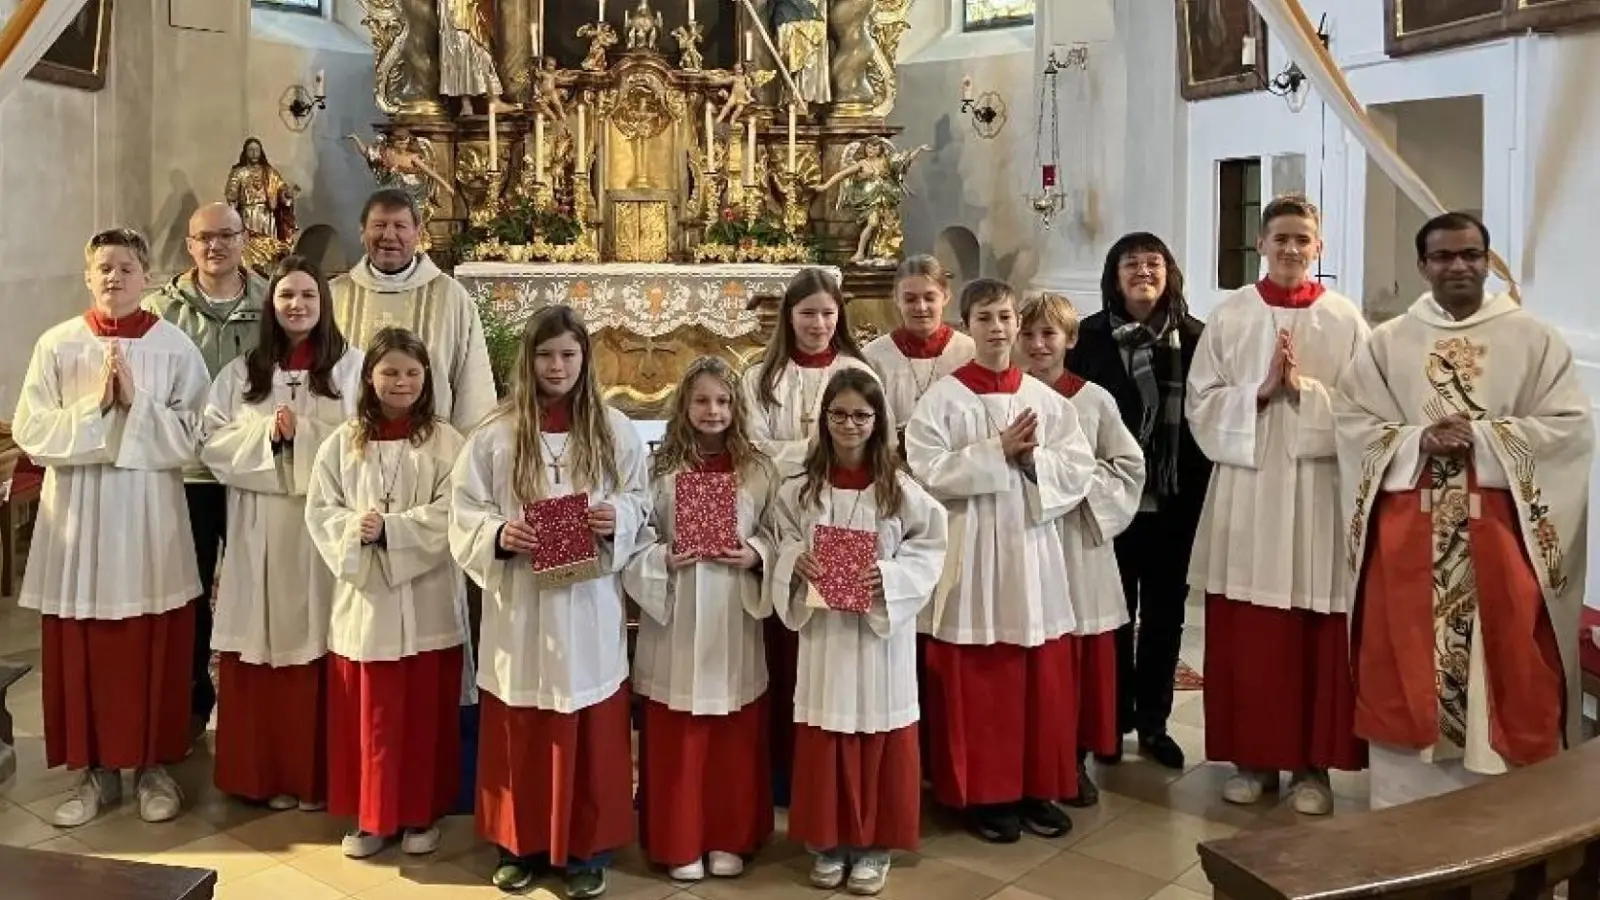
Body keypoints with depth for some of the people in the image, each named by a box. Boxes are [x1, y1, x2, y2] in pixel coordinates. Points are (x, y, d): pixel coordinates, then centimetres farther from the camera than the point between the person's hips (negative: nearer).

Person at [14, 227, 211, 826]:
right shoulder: (57, 345, 2)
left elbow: (190, 437, -4)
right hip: (77, 512, 1)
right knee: (80, 648, 6)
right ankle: (95, 770, 19)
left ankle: (155, 765, 19)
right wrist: (94, 405, -14)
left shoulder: (175, 347, -1)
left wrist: (135, 402, -15)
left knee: (154, 646, 5)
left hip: (149, 511, -1)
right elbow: (31, 433, -2)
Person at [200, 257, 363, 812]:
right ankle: (266, 772, 17)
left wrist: (302, 433, -14)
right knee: (264, 647, 5)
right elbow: (212, 444, 4)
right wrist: (268, 434, -11)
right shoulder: (242, 372, 11)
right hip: (261, 528, 3)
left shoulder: (352, 366, 2)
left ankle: (319, 775, 12)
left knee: (321, 647, 1)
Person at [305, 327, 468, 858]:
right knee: (367, 712, 8)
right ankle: (371, 817, 23)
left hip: (426, 599, -2)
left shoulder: (444, 442, -2)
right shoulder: (344, 441, 5)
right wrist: (353, 530, -16)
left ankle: (421, 814, 23)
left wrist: (389, 528, -18)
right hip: (363, 593, 2)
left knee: (425, 711, 7)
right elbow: (319, 510, 3)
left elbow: (449, 515, -10)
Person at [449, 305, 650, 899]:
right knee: (519, 734, 10)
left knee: (590, 736, 7)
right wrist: (499, 535, -18)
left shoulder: (615, 430, 1)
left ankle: (587, 851, 22)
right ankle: (519, 845, 27)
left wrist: (617, 519, -15)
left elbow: (640, 505, 6)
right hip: (519, 605, 0)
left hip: (589, 605, 0)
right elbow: (465, 514, 1)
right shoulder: (496, 433, 0)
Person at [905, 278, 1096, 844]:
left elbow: (1080, 471, 3)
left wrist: (1033, 461, -14)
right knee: (977, 684, 3)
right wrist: (998, 452, -16)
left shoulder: (1046, 399, 7)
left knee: (1042, 681, 8)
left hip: (1032, 549, 3)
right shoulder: (942, 399, -3)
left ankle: (1039, 789, 22)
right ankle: (983, 794, 15)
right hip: (970, 554, -3)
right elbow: (927, 473, -13)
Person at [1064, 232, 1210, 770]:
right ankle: (1112, 720, 22)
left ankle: (1153, 722, 23)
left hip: (1174, 500, 2)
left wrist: (1197, 489, -5)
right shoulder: (1089, 337, -3)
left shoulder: (1194, 338, 1)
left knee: (1164, 611, 10)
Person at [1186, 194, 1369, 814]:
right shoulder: (1228, 316, 4)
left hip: (1320, 494, -1)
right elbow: (1200, 404, 2)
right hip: (1246, 491, 1)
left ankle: (1312, 763, 17)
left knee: (1319, 635, 4)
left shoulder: (1346, 321, 2)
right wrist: (1260, 390, -13)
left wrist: (1305, 389, -14)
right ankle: (1252, 756, 19)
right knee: (1244, 636, 5)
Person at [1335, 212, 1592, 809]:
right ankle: (1408, 813, 15)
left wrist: (1482, 437, -15)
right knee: (1406, 674, 3)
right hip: (1408, 537, 1)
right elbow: (1353, 425, 2)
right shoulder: (1386, 343, 8)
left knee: (1506, 670, 1)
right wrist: (1419, 441, -15)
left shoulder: (1534, 339, 5)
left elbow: (1572, 426, -2)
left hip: (1501, 534, -1)